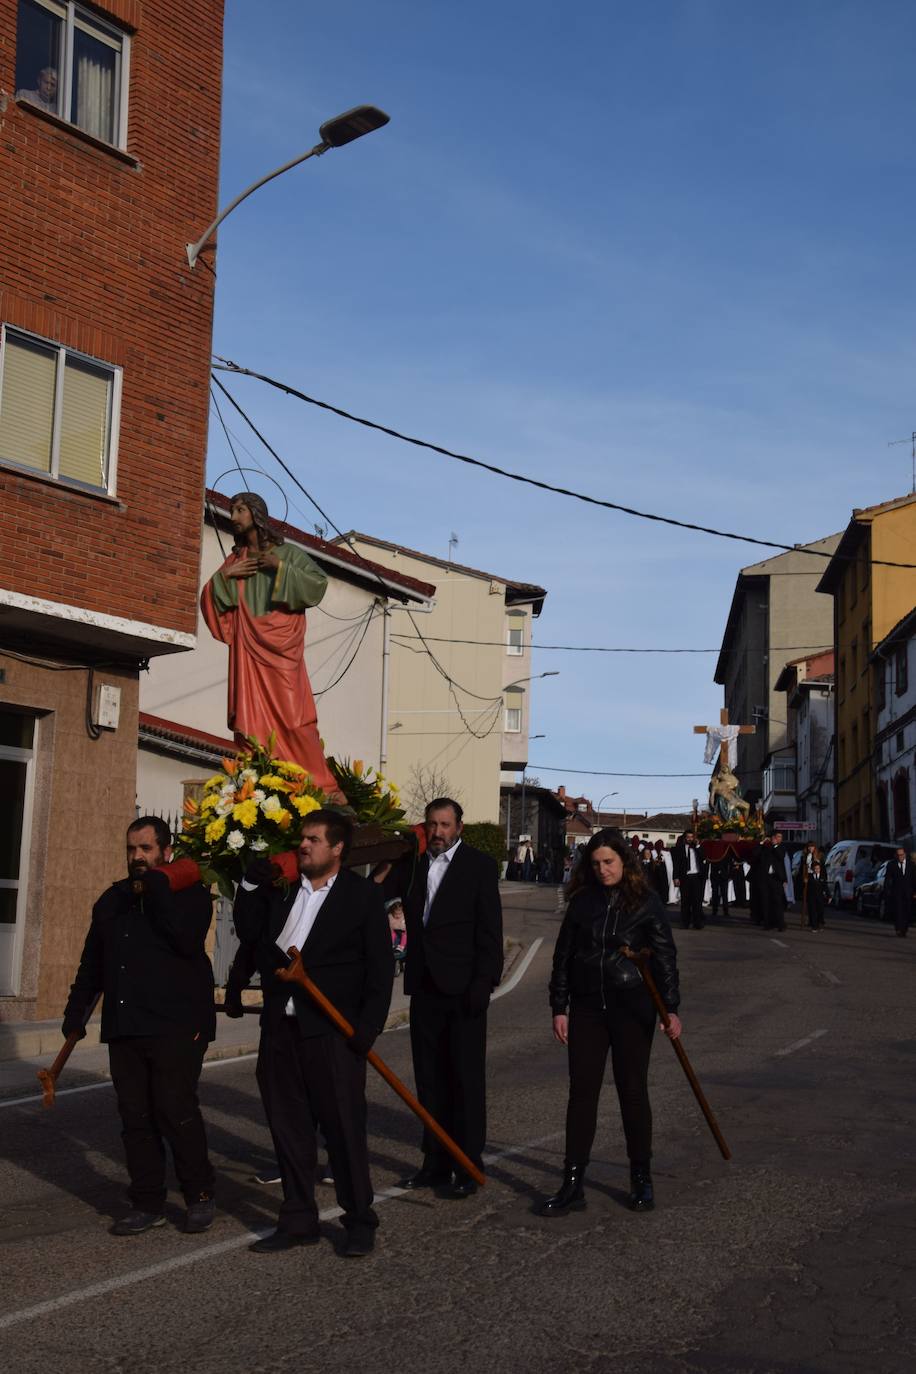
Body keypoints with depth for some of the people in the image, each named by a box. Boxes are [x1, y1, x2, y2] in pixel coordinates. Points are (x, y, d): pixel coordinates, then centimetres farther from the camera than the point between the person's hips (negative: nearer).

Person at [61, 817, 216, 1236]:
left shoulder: (188, 891, 0)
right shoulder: (113, 899, 17)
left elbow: (187, 939, -19)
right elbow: (91, 963, 23)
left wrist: (156, 890, -16)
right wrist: (76, 1013, 17)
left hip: (176, 1027, -6)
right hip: (124, 1026, 6)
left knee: (175, 1110, -10)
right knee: (135, 1117, 5)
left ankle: (200, 1195, 6)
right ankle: (147, 1205, 14)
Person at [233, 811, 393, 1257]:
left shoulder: (363, 895, -2)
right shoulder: (279, 887, 11)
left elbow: (380, 968, -4)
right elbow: (248, 933, 7)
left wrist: (366, 1030, -11)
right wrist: (251, 884, -1)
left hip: (332, 1032, -5)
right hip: (281, 1028, 5)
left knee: (344, 1128, 0)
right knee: (288, 1127, 11)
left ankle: (360, 1222, 15)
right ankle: (298, 1221, 23)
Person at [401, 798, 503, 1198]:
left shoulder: (479, 865, -4)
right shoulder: (416, 865, 12)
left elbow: (489, 929, -8)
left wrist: (483, 983, -13)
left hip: (461, 987, -5)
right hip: (425, 987, 5)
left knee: (466, 1079, 1)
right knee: (430, 1079, 10)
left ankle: (469, 1167, 7)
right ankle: (436, 1162, 19)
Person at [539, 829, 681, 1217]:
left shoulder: (646, 902, -2)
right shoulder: (582, 901, 5)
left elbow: (664, 956, -1)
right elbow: (563, 956, 8)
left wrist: (671, 1009, -6)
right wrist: (559, 1008, 5)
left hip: (632, 1008, -2)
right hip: (587, 1007, 2)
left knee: (632, 1091, 4)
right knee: (581, 1091, 1)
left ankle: (641, 1180, 19)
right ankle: (573, 1185, 5)